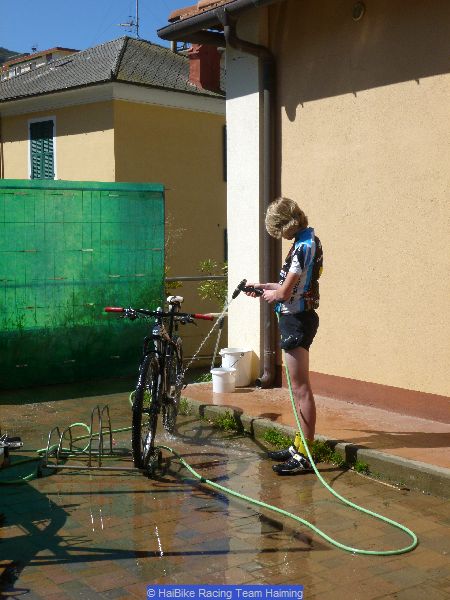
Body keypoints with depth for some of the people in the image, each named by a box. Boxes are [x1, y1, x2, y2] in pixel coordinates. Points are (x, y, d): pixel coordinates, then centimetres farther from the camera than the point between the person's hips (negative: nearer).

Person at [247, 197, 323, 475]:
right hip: (298, 318, 11)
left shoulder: (304, 246, -20)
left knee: (301, 389, -6)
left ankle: (304, 457, 0)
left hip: (297, 320, -11)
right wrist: (265, 286, 20)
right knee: (299, 387, 16)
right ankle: (299, 446, 27)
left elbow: (284, 293, -21)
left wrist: (270, 294, 0)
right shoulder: (309, 240, 12)